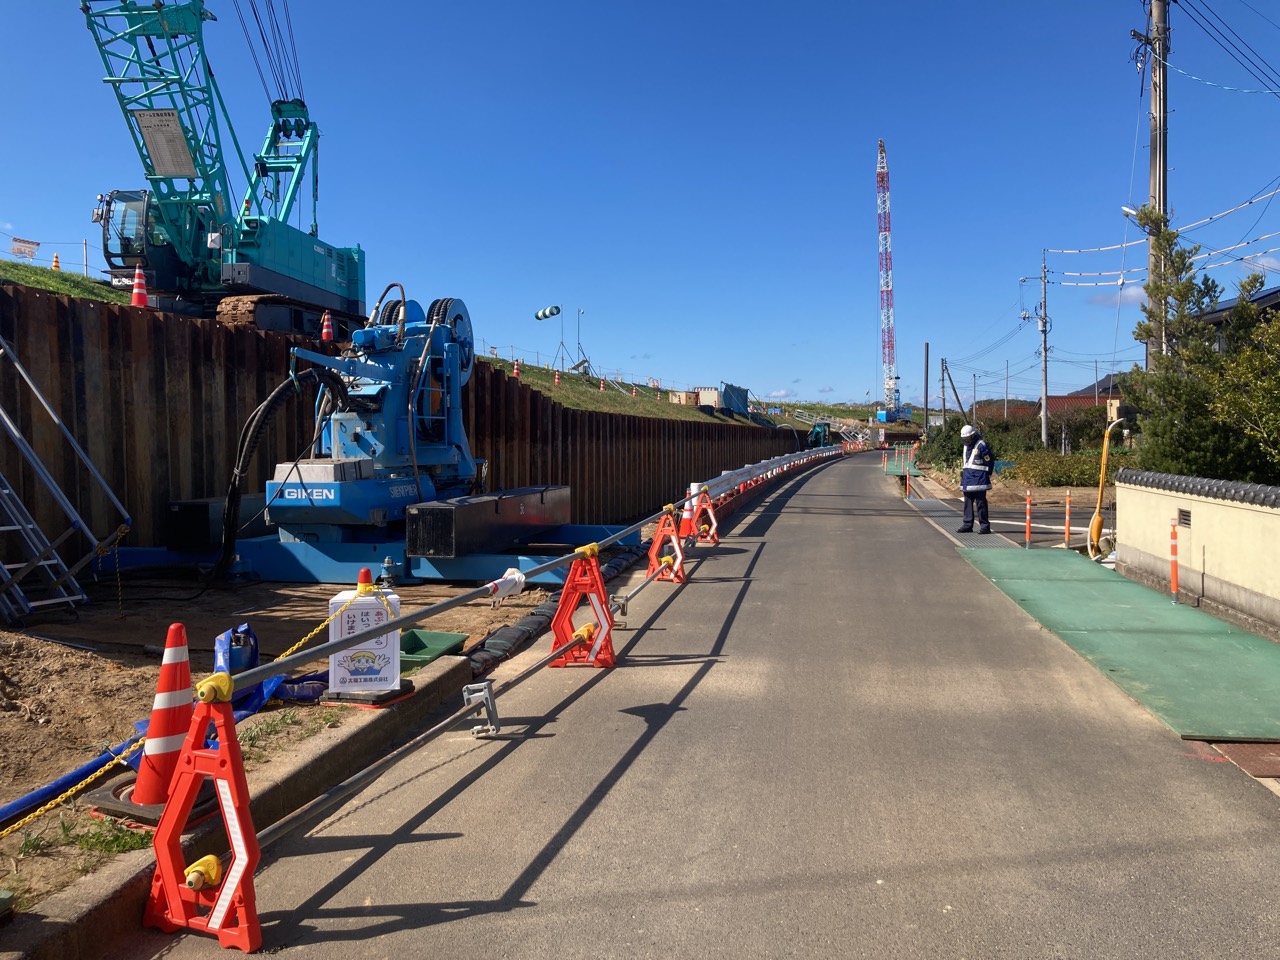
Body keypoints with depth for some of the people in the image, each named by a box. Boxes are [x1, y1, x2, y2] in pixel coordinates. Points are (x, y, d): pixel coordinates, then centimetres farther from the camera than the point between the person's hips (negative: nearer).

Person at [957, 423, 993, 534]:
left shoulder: (982, 445, -10)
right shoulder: (966, 446, 16)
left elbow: (990, 462, -9)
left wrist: (987, 476, -8)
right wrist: (962, 471, 16)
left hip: (978, 480, -8)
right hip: (967, 479, 8)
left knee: (980, 503, -6)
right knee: (968, 503, 11)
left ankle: (985, 526, -2)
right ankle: (967, 525, 17)